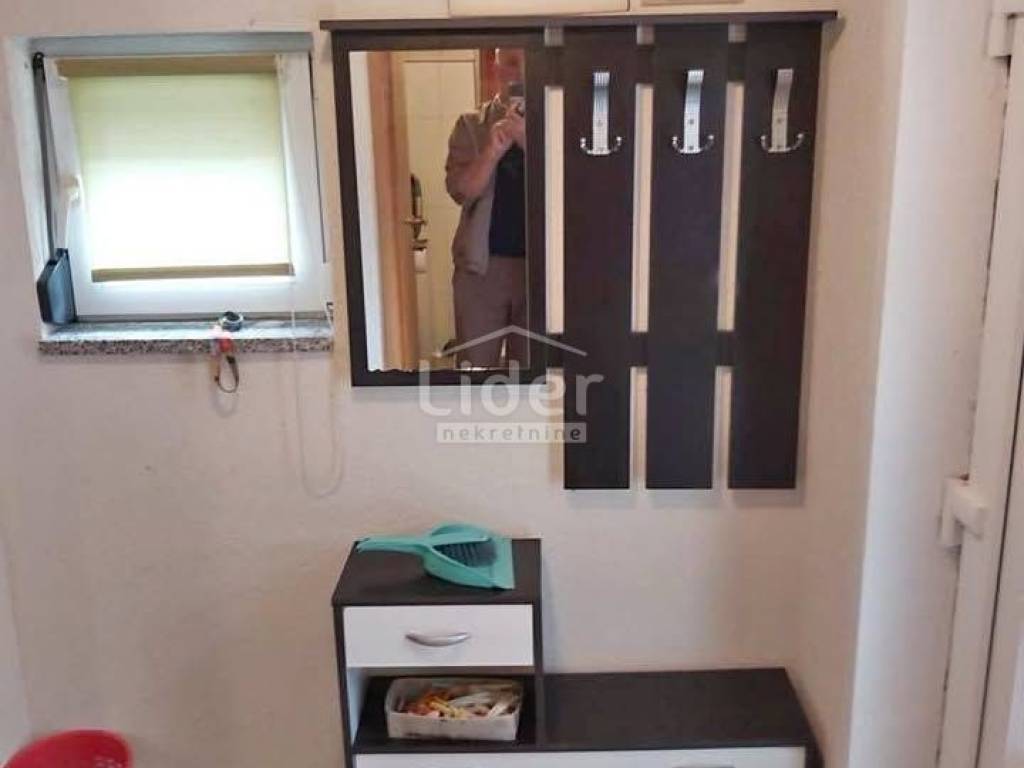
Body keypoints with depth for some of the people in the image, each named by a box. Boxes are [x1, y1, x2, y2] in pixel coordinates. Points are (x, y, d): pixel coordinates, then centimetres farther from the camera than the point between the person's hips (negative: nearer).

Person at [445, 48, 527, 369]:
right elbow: (459, 190, -9)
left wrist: (528, 142, -22)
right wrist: (493, 150, -25)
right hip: (481, 264, 0)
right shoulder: (471, 125, 2)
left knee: (530, 365, 12)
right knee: (475, 364, 5)